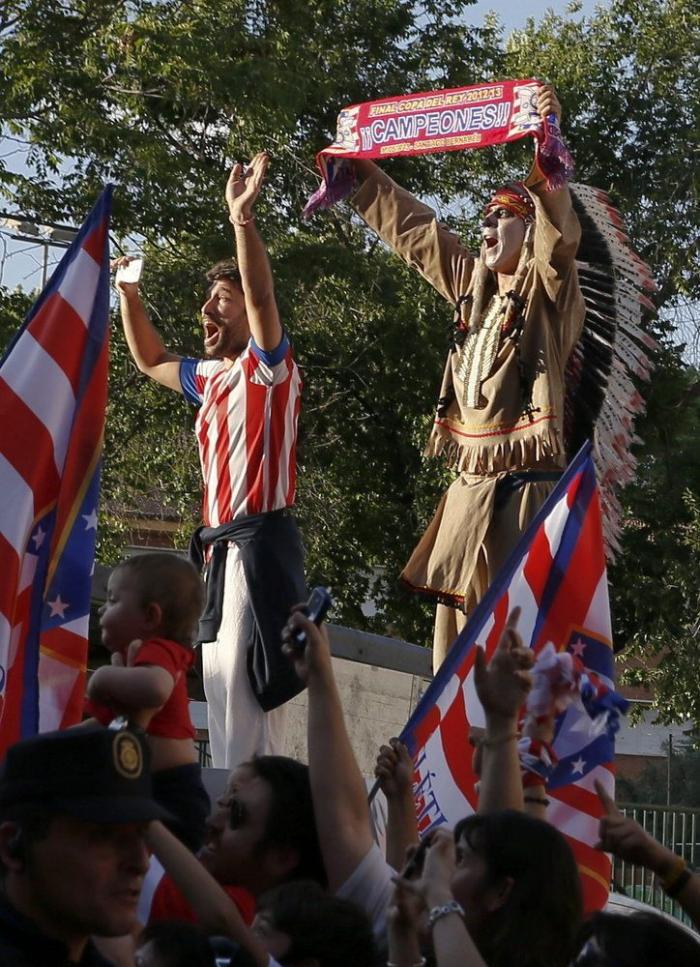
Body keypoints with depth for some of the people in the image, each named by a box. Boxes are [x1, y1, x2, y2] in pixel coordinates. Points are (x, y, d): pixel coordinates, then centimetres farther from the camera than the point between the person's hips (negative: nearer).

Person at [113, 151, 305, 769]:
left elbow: (261, 295, -21)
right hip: (221, 547, 9)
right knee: (222, 688, 10)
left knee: (245, 694, -17)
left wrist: (242, 217, -29)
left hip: (260, 540, -9)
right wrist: (129, 294, 26)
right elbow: (150, 359, 37)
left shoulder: (267, 366, -3)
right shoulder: (211, 378, 20)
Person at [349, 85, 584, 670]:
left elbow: (560, 231, -20)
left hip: (525, 481, -7)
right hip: (469, 483, 7)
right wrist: (362, 171, 32)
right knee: (457, 626, 4)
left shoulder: (548, 286, 0)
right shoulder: (472, 282, 19)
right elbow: (412, 229, 29)